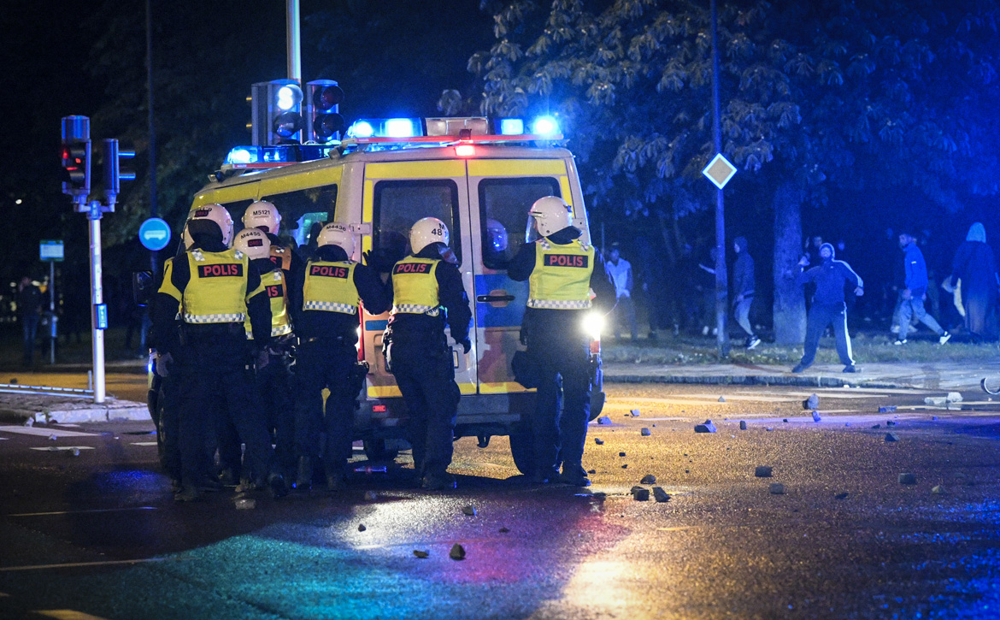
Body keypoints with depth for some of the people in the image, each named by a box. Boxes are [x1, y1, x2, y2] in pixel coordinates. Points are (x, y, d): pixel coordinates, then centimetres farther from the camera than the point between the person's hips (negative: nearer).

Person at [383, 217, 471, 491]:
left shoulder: (398, 269, 12)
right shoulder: (444, 270, -4)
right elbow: (458, 309, -4)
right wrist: (462, 337, 12)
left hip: (397, 346, 6)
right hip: (428, 348, -6)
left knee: (417, 411, 17)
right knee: (441, 409, -2)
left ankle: (422, 470, 20)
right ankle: (435, 472, -13)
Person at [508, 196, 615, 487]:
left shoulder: (534, 251, -7)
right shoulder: (588, 253, 0)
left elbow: (515, 273, 14)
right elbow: (608, 296, 4)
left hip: (541, 330, 0)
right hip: (576, 332, 0)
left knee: (546, 395, 12)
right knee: (577, 398, 5)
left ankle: (545, 466, 11)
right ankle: (572, 466, -5)